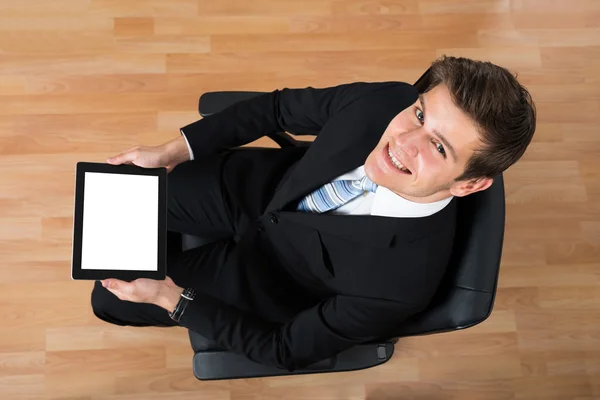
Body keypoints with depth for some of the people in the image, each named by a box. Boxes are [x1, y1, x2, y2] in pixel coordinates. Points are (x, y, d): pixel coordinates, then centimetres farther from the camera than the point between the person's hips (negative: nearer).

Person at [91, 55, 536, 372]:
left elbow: (286, 349, -24)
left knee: (111, 300, 7)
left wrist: (171, 297, -22)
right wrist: (172, 151, -11)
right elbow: (281, 107, -10)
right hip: (256, 185, 3)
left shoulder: (404, 277, -38)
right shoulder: (386, 101, -28)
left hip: (266, 267, -3)